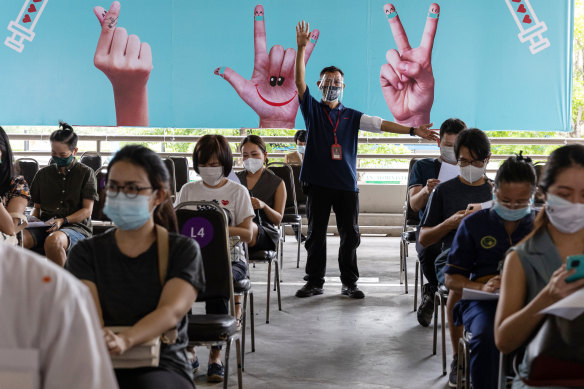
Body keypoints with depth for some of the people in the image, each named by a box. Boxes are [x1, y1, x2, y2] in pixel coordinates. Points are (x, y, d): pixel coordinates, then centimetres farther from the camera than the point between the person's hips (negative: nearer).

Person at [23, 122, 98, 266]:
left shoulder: (86, 173, 8)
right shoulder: (43, 173, 20)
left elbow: (87, 210, 2)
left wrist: (63, 220, -13)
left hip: (76, 226, -3)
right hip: (45, 225, 4)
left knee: (53, 240, -41)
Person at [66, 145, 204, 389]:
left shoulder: (183, 250, 7)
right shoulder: (86, 252, 13)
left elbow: (172, 310, -12)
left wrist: (125, 340, -33)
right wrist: (98, 340, -32)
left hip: (163, 366, -2)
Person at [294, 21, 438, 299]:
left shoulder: (352, 117, 12)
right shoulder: (312, 110, 6)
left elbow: (380, 124, 4)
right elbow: (300, 81, -6)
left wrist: (413, 130, -6)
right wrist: (301, 48, -17)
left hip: (346, 183, 2)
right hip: (318, 182, -2)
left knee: (350, 235, 3)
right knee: (315, 234, 3)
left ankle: (349, 283, 12)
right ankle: (315, 282, 12)